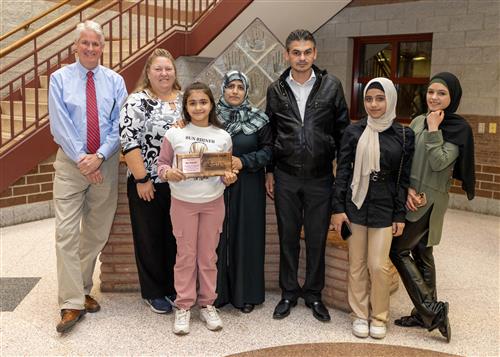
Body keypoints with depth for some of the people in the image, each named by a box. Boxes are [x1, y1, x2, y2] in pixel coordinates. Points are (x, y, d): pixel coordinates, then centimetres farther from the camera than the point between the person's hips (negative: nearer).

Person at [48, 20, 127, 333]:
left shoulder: (115, 81, 6)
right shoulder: (60, 78, 3)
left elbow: (119, 125, -1)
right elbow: (60, 125, -5)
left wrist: (99, 156, -14)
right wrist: (82, 159, -13)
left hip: (105, 163, 2)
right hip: (70, 163, -2)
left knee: (96, 233, 9)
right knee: (67, 232, -8)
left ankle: (83, 290, 26)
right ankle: (72, 304, -3)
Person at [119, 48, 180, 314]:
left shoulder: (184, 100, 8)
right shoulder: (137, 101, -8)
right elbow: (129, 143, -14)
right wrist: (142, 179, -16)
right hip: (147, 184, -4)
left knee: (175, 237, 12)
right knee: (150, 238, 7)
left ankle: (173, 287, 28)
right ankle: (153, 293, 22)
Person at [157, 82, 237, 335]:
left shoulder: (222, 136, 2)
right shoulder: (174, 134, -4)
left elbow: (226, 170, 7)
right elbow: (161, 163, -1)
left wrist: (228, 177, -14)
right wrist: (168, 173, -21)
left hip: (213, 202, 2)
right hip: (183, 202, -1)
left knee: (208, 255, 11)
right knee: (186, 255, 6)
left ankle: (207, 304, 24)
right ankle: (183, 307, 19)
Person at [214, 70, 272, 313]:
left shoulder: (258, 119, 0)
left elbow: (267, 150, -1)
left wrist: (243, 161, -13)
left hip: (247, 187, -1)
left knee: (246, 236, 4)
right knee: (218, 236, 3)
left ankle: (245, 293, 17)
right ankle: (217, 292, 17)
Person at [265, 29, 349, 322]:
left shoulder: (331, 86, -1)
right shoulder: (276, 90, 4)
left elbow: (343, 130, 2)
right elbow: (270, 133, 9)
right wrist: (269, 171, 7)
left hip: (320, 177, -1)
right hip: (286, 177, 1)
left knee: (317, 238, 8)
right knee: (288, 236, 10)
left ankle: (314, 293, 25)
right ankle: (289, 293, 26)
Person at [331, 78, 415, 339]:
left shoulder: (404, 136, 0)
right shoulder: (353, 132, 0)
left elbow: (404, 179, 2)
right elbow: (342, 171, 1)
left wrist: (400, 215, 0)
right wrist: (338, 208, -4)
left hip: (384, 209, -1)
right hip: (355, 206, 1)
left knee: (379, 266, 0)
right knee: (357, 265, 7)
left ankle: (379, 317, 20)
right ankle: (360, 314, 23)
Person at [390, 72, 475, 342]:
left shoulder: (459, 129, -8)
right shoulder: (417, 121, 9)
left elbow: (439, 163, -19)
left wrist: (433, 130, -16)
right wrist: (407, 188, -7)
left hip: (430, 200, -7)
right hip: (411, 196, 7)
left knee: (398, 250, -7)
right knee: (420, 253, 11)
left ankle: (431, 310, 1)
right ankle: (427, 313, 22)